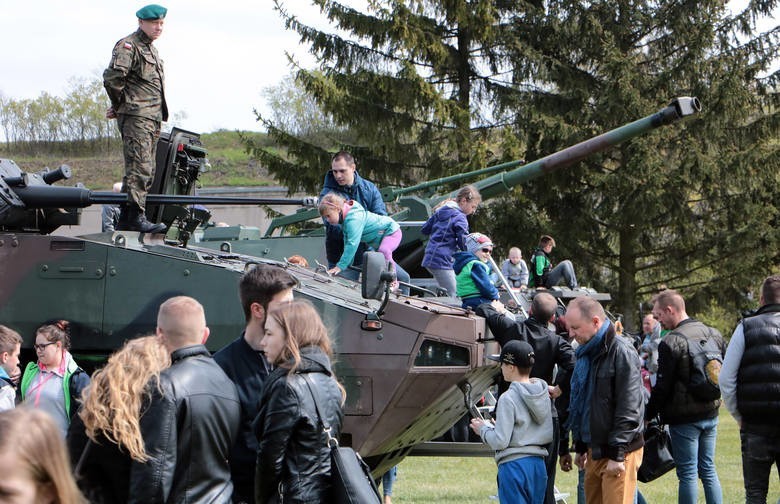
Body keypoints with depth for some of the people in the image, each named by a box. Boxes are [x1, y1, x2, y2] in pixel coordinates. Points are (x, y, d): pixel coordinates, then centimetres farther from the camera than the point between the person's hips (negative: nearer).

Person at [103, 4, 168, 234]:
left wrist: (118, 106, 16)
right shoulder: (128, 46, -7)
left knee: (145, 172, 10)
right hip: (135, 117, -9)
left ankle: (125, 220, 14)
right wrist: (120, 105, -6)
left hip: (152, 119, 9)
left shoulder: (151, 49, 23)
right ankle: (136, 217, -18)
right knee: (139, 170, -15)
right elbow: (112, 77, -20)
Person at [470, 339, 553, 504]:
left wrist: (483, 429, 4)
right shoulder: (543, 394, 8)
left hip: (514, 465, -7)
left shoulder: (508, 398, -13)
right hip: (538, 465, 7)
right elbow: (549, 436, 13)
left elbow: (500, 441, -16)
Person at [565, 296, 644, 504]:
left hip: (619, 451, -8)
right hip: (595, 451, 9)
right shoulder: (586, 354, 14)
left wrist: (617, 454, -19)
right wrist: (580, 447, 22)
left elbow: (628, 409, -18)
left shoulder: (621, 353, -14)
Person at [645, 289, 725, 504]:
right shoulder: (714, 334, 7)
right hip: (710, 414, 7)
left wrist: (649, 415, -4)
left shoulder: (671, 342, -16)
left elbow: (662, 388, -16)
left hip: (684, 418, -7)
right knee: (708, 470, 14)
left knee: (687, 474, -2)